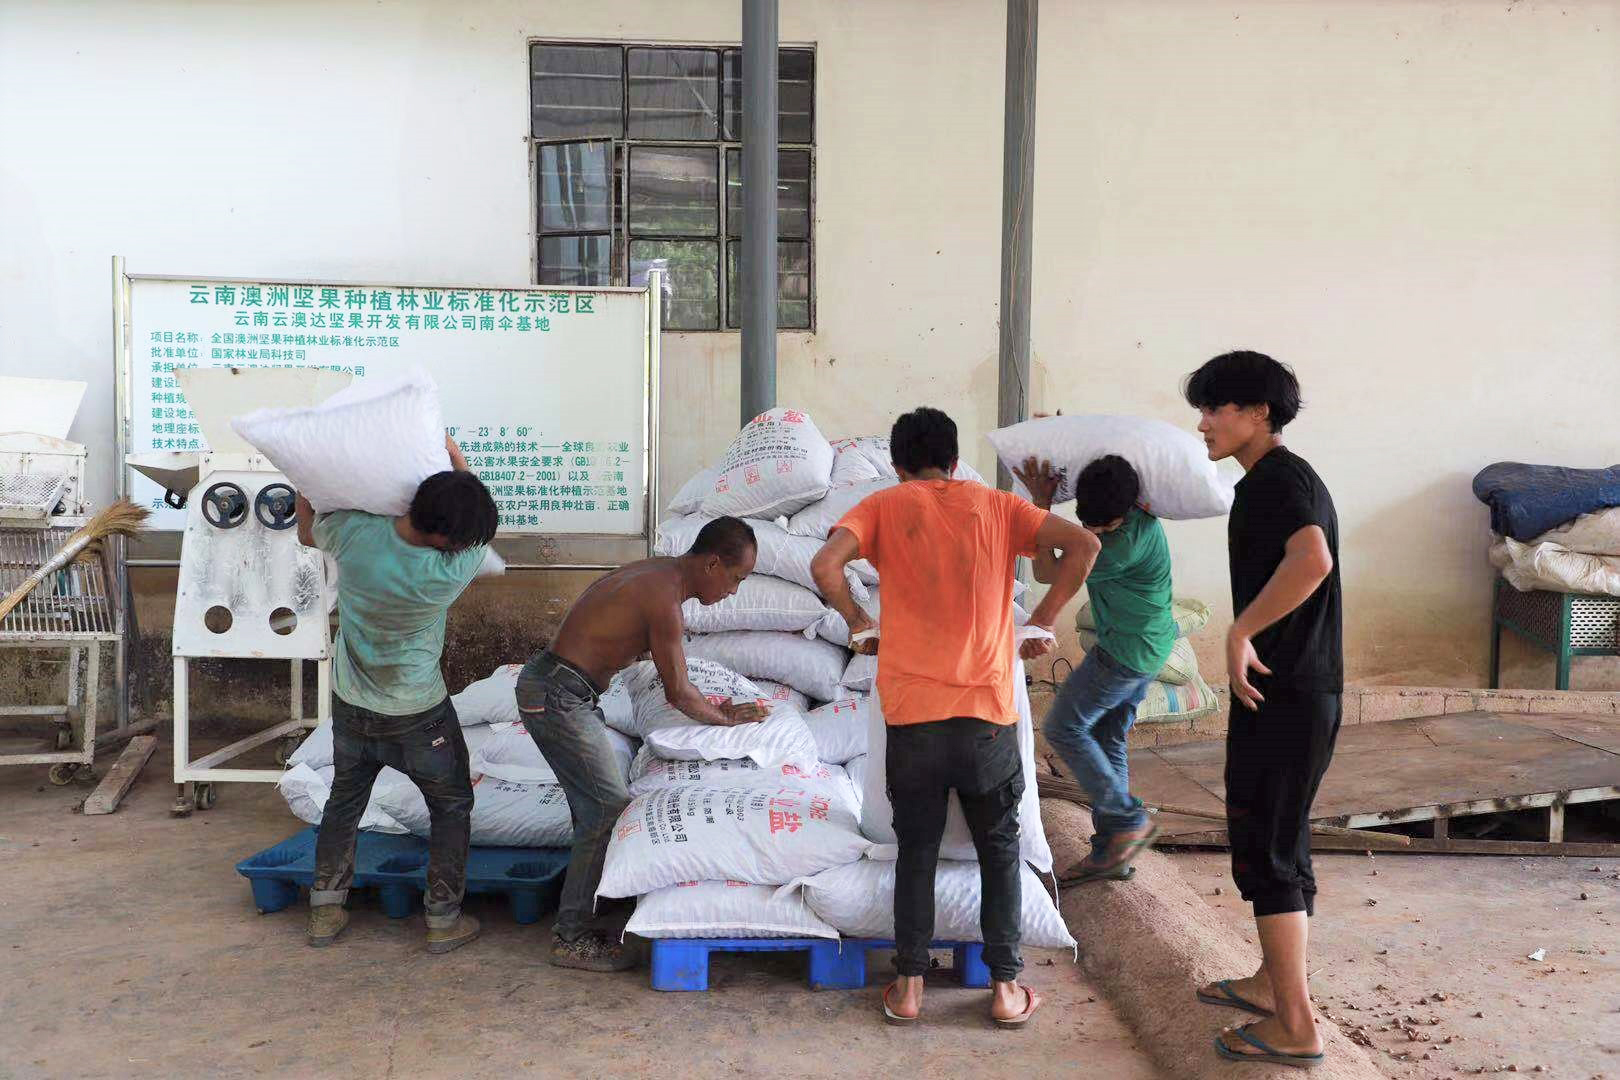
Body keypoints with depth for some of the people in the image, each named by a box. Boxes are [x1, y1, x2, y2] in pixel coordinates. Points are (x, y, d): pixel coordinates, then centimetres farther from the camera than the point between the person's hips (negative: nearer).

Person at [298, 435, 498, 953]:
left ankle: (324, 911, 32)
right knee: (452, 806, 15)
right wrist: (454, 453, -3)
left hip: (351, 706, 4)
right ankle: (444, 919, 17)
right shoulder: (449, 574, -30)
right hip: (418, 716, -4)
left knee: (344, 802, 24)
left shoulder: (354, 533, -22)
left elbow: (307, 532, 3)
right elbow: (484, 531, -9)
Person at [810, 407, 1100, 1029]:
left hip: (912, 713, 0)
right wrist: (1041, 621, 5)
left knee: (916, 849, 14)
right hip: (988, 713, 1)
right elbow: (1083, 545, -3)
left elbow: (825, 565, -13)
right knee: (1000, 847, 16)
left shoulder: (885, 505, 4)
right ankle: (1005, 987, 19)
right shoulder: (994, 505, 8)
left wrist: (856, 620, 4)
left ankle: (908, 985, 18)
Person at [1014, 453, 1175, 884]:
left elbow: (1047, 572, -22)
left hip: (1125, 651, -10)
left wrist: (1041, 503, -17)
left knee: (1064, 728, 0)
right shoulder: (1137, 519, -3)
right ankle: (1110, 852, 18)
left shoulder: (1129, 542, -30)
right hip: (1149, 646, 10)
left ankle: (1130, 820, 4)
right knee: (1109, 739, 13)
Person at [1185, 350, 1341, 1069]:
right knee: (1277, 842, 19)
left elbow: (1312, 558, -35)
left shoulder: (1278, 478, -16)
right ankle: (1272, 983, 33)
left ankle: (1294, 1026, 6)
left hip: (1284, 697, -11)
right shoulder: (1274, 480, 16)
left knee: (1267, 852, -3)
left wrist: (1240, 633, -27)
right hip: (1287, 692, 11)